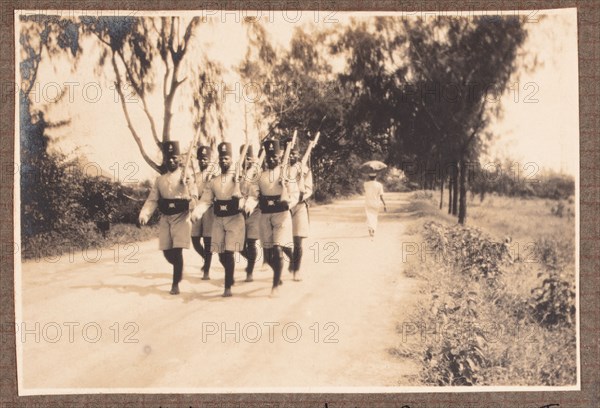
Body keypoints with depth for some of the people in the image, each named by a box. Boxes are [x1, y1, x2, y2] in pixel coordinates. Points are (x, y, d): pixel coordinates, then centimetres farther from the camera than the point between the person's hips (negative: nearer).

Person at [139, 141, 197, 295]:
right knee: (167, 251, 7)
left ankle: (175, 283, 5)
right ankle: (180, 269, 38)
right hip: (165, 219, 4)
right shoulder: (160, 180, 10)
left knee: (177, 250, -9)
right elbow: (152, 200, 3)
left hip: (181, 218, -4)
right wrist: (144, 214, -12)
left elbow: (194, 199, -6)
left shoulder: (186, 177, 0)